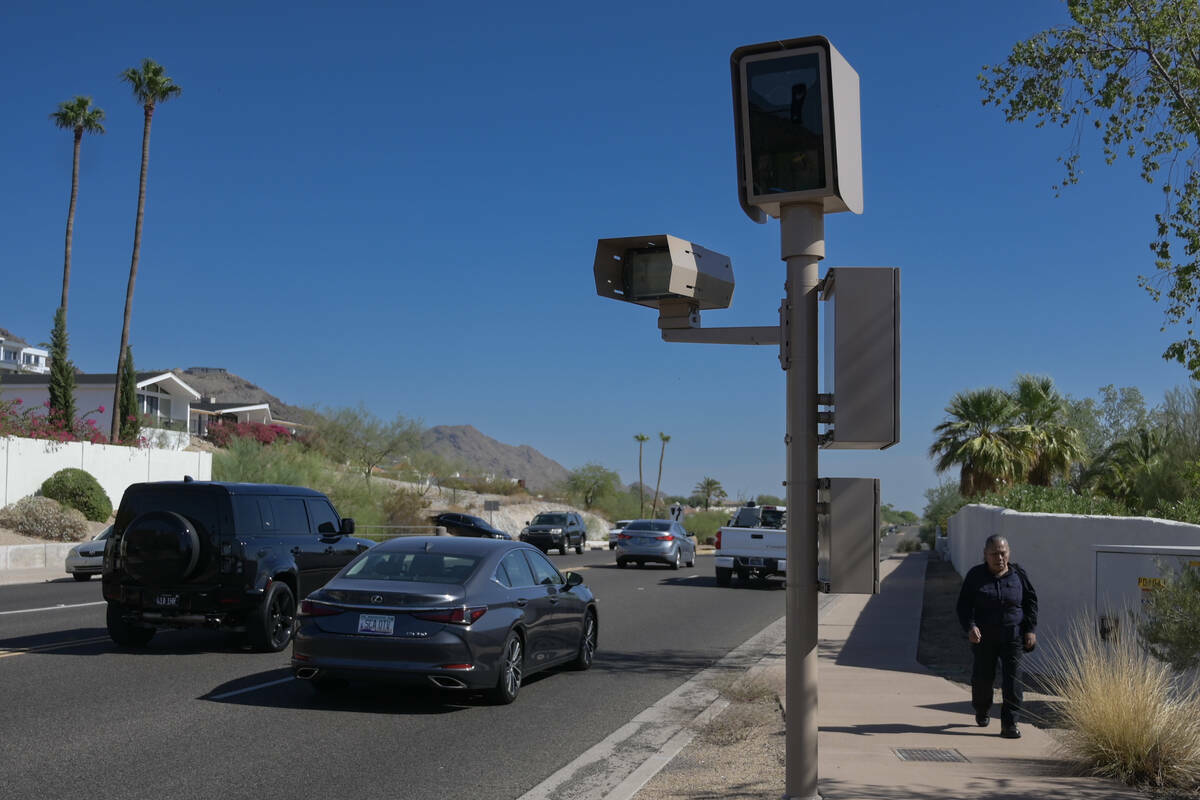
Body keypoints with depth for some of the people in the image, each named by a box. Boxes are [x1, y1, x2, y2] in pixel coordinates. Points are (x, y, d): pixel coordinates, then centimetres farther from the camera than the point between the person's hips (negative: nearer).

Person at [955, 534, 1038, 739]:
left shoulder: (1018, 575, 2)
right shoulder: (975, 576, -2)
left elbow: (1031, 602, 9)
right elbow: (964, 605, -3)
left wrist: (1030, 629, 1)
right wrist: (969, 627, -18)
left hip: (1012, 636, 0)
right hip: (984, 637, 0)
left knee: (1012, 678, -8)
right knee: (983, 676, 7)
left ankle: (1009, 724, -5)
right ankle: (981, 711, 36)